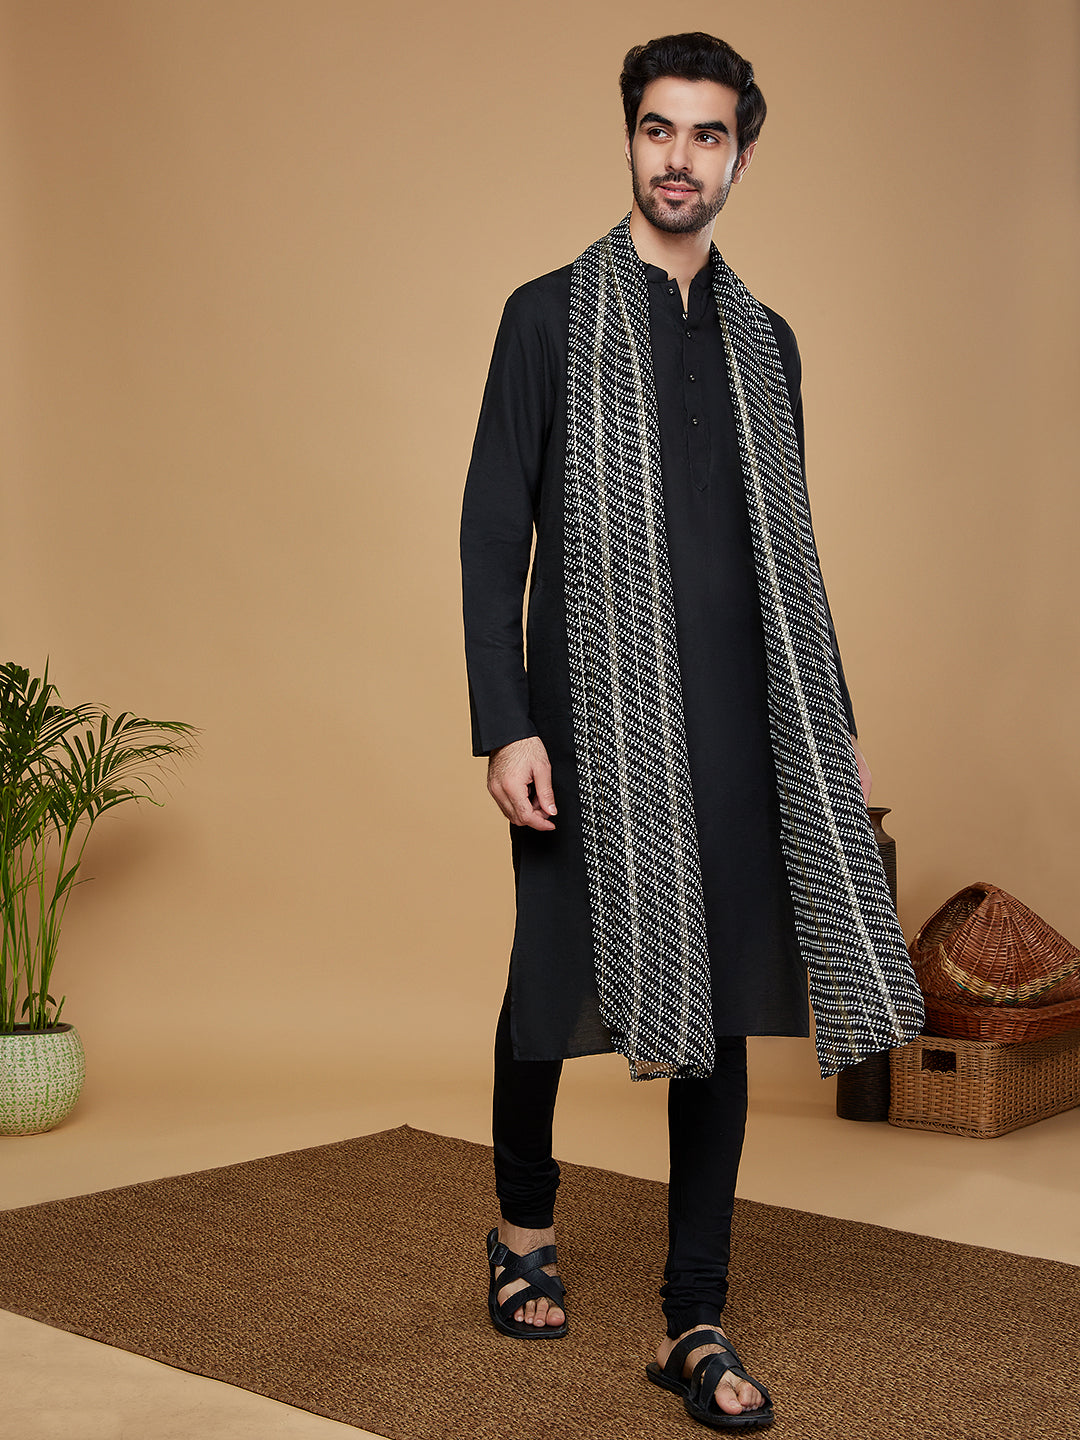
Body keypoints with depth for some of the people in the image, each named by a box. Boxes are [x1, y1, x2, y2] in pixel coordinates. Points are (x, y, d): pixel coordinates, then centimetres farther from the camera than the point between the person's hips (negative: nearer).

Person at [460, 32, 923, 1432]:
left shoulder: (764, 340, 15)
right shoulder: (551, 315, 2)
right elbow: (493, 533, -3)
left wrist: (837, 725, 14)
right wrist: (505, 726, -12)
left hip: (736, 722, 4)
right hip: (593, 711, -3)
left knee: (723, 1010, 3)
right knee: (554, 986, 5)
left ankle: (696, 1325, 13)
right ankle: (525, 1221, 33)